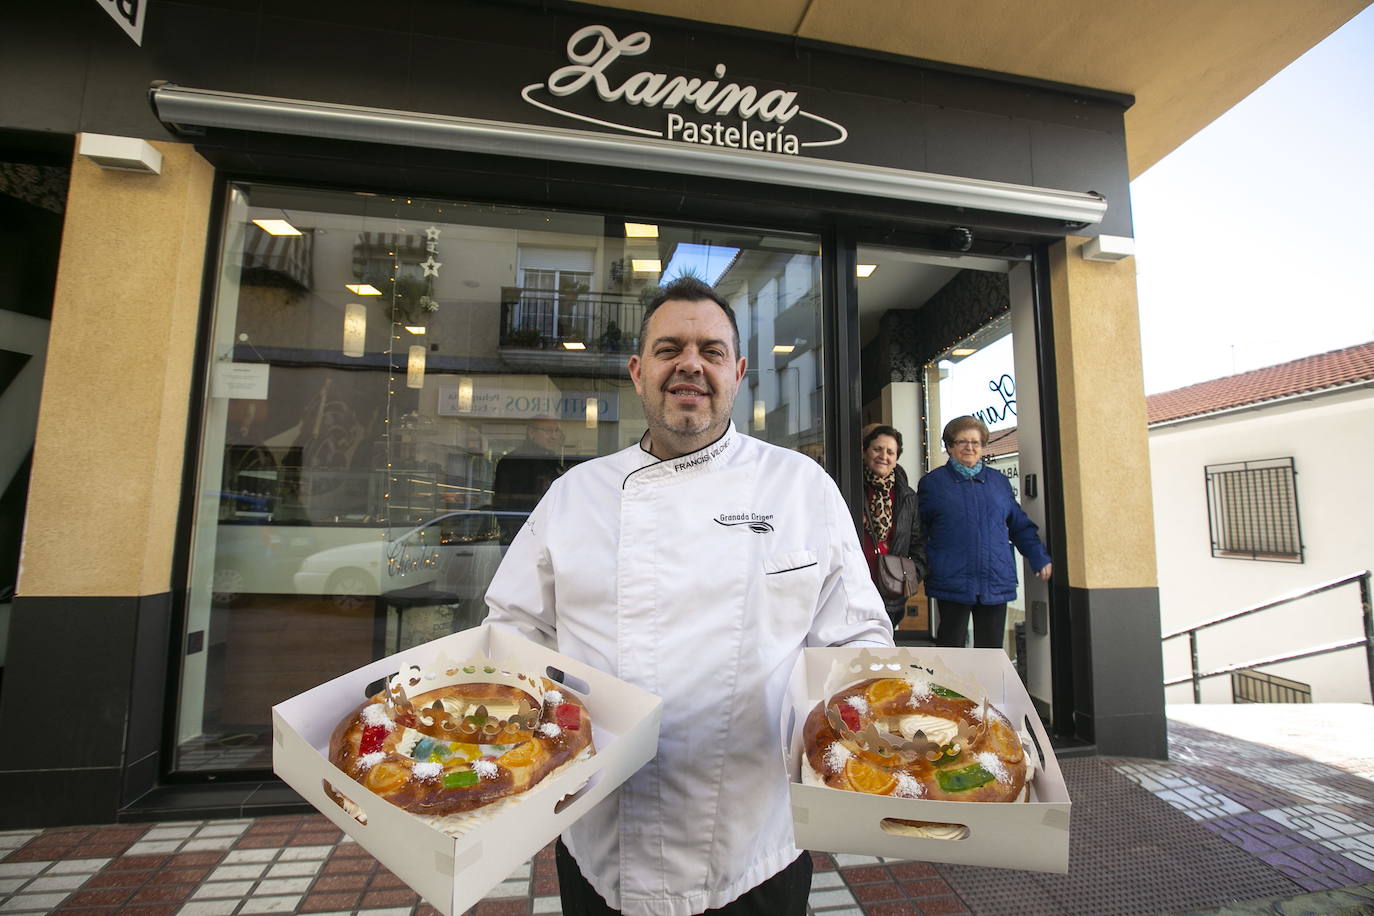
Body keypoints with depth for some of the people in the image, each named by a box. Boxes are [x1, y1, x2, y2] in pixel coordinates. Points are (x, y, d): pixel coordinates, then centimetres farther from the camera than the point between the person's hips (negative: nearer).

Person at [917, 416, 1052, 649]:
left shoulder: (999, 481, 14)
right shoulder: (932, 482, 3)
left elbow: (1020, 526, 19)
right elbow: (918, 531, 4)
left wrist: (1040, 559, 11)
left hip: (996, 583, 4)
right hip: (952, 584, -3)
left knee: (992, 650, 9)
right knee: (951, 651, 3)